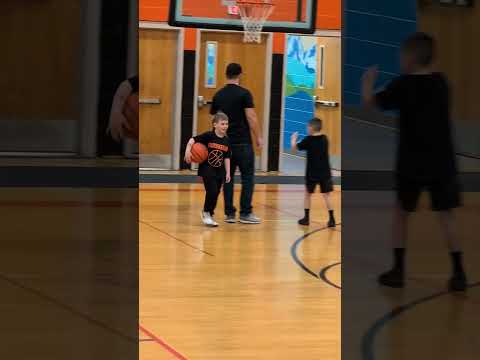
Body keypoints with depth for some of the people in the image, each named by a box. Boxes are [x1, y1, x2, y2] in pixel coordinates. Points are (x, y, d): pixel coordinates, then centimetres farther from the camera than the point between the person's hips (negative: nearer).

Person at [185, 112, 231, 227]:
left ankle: (209, 215, 28)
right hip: (207, 169, -5)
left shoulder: (226, 141, 2)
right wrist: (188, 151, -24)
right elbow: (192, 140, -10)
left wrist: (228, 173, 3)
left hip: (219, 171, 5)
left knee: (216, 193, 9)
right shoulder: (208, 136, -11)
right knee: (212, 191, -14)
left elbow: (227, 158, 6)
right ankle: (206, 213, 6)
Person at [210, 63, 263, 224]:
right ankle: (245, 213, -1)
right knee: (248, 177, 2)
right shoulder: (244, 94, -9)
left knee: (228, 177, 10)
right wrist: (258, 137, -5)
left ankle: (229, 213, 8)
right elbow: (251, 117, -13)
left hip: (225, 142, 5)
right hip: (242, 143, -5)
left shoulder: (218, 95, 7)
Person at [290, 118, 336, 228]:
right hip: (325, 172, 3)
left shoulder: (308, 140, -10)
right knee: (327, 194, 3)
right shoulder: (325, 139, 3)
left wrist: (293, 139, 16)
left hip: (312, 173, -3)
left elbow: (294, 149, -2)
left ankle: (306, 218, 16)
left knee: (308, 193, 13)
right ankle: (331, 219, -3)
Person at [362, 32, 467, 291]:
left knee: (401, 212, 13)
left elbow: (369, 102, -3)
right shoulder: (441, 83, 4)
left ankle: (398, 271, 14)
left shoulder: (403, 85, -10)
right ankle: (458, 273, 0)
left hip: (412, 162, -3)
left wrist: (368, 80, 15)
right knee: (446, 215, 6)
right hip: (441, 161, 3)